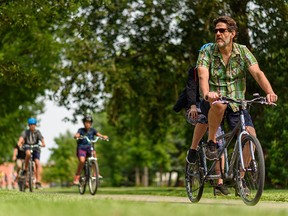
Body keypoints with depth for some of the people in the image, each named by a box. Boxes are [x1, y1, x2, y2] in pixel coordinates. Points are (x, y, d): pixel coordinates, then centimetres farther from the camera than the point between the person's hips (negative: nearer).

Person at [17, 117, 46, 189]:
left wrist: (43, 143, -42)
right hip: (27, 148, -1)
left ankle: (38, 182, -21)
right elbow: (21, 138, -23)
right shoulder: (25, 132, -4)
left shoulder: (37, 132, -3)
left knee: (37, 163, -21)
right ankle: (25, 169, -18)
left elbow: (42, 139, -20)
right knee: (28, 153, -38)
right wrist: (19, 143, -45)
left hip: (35, 149, 1)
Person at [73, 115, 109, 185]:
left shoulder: (92, 130, 5)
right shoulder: (81, 130, -1)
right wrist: (76, 136, -43)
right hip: (81, 148, -3)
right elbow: (76, 135, -19)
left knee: (94, 153, -29)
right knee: (82, 161, -26)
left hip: (90, 148, 3)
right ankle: (76, 178, -12)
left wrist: (104, 137, -32)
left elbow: (98, 134, -10)